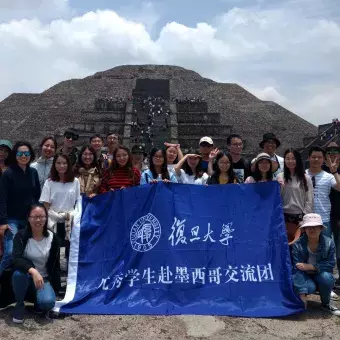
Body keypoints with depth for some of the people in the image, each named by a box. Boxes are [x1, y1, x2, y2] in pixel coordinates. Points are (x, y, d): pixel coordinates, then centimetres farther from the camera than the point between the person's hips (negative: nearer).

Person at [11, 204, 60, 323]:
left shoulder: (52, 238, -8)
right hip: (24, 278, 0)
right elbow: (16, 259, -29)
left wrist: (56, 289, -3)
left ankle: (38, 302, 10)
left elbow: (55, 265, -2)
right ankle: (19, 305, -9)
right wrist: (33, 271, -47)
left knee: (48, 302, -29)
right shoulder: (21, 236, -13)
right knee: (19, 272, -36)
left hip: (44, 279, 0)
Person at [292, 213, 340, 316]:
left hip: (320, 275, 2)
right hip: (305, 277, -2)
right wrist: (302, 294, -30)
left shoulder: (329, 243, -14)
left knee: (326, 277, -32)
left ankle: (326, 304, -3)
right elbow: (297, 269, -23)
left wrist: (310, 266, -28)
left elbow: (330, 264, -15)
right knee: (310, 287, -34)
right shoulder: (298, 245, -19)